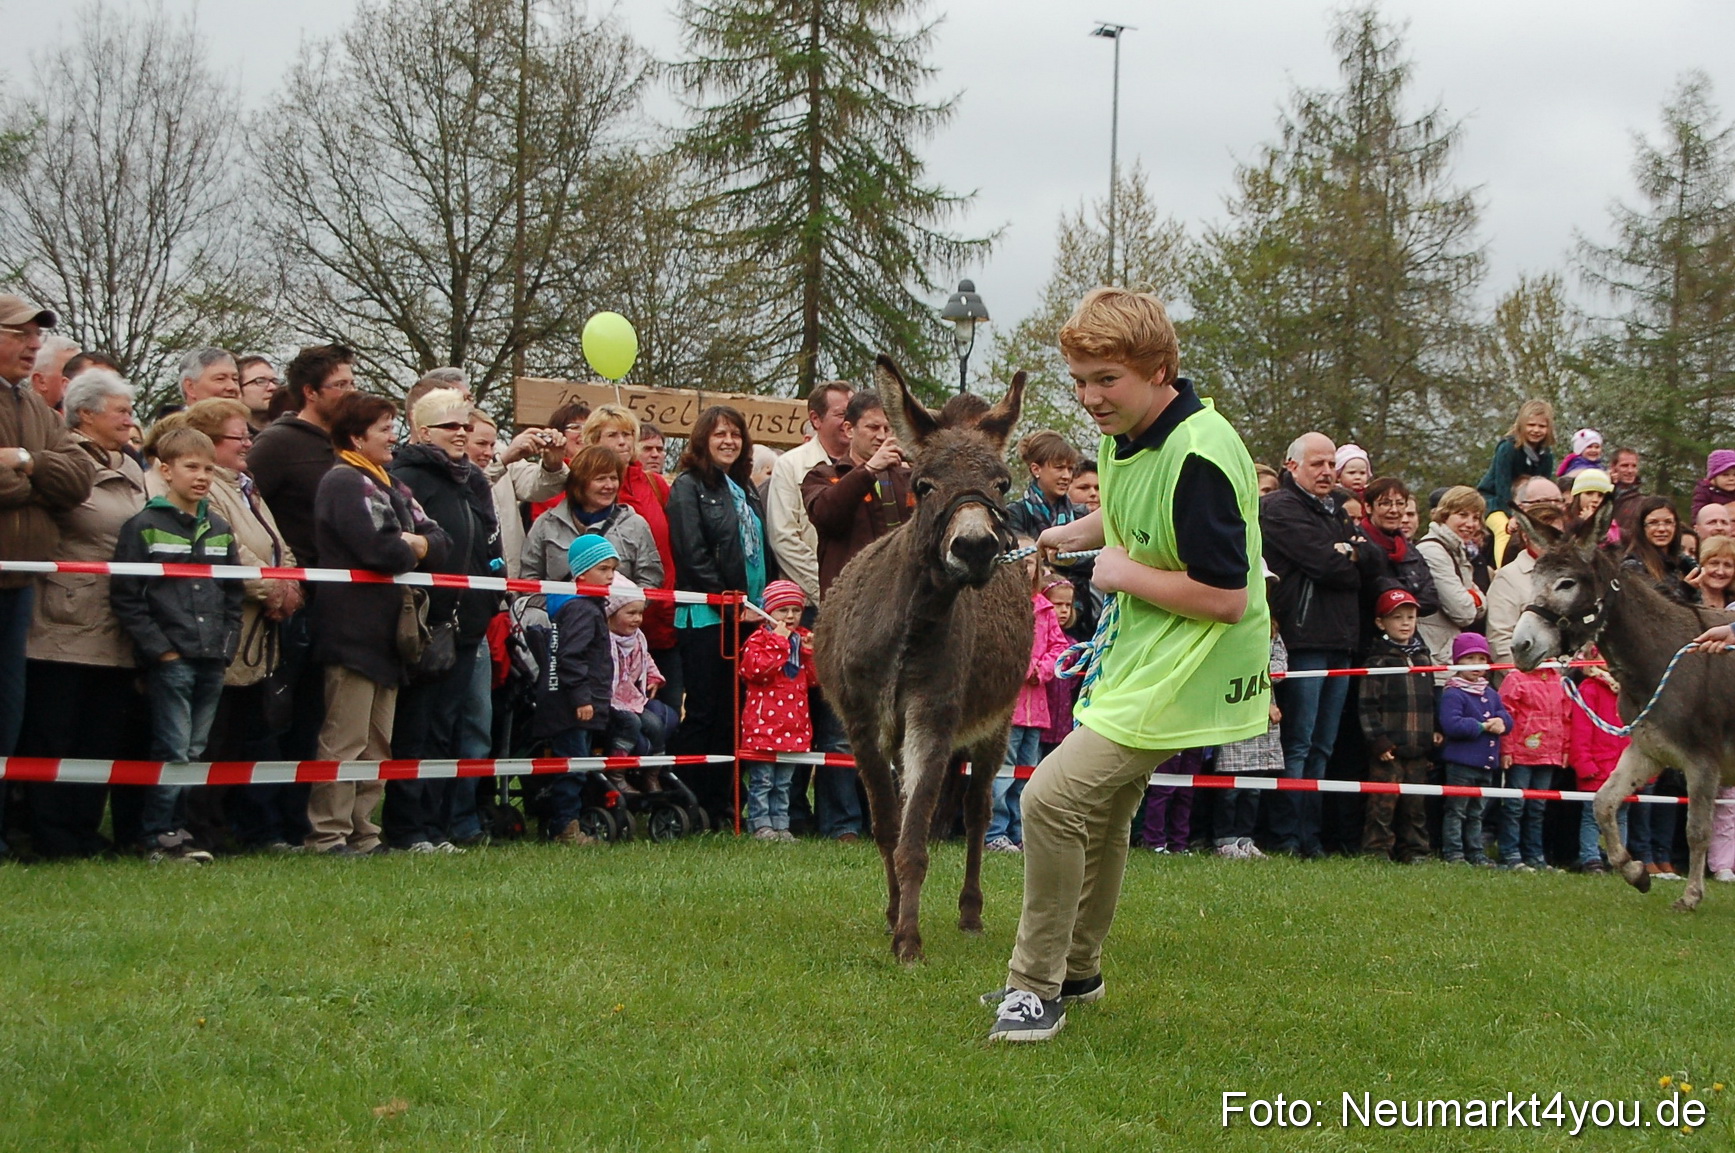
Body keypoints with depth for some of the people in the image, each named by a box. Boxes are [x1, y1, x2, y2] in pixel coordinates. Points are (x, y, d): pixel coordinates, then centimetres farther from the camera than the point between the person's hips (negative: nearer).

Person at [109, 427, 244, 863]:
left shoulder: (220, 530, 15)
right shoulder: (144, 527, -2)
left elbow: (233, 594, 19)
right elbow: (126, 596, -7)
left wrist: (227, 644, 6)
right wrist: (158, 647, -11)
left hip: (213, 661, 5)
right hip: (170, 659, -5)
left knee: (195, 750, 8)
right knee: (173, 749, -6)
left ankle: (174, 828, 15)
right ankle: (159, 832, 3)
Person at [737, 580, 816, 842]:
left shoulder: (803, 639, 15)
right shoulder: (758, 639, -5)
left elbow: (813, 680, 13)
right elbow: (756, 670, -23)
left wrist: (810, 653, -3)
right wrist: (779, 641, -18)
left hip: (794, 725, 6)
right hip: (764, 721, -6)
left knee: (784, 782, 12)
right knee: (762, 779, -4)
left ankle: (781, 824, 17)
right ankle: (761, 825, 1)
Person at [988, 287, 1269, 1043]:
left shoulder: (1198, 456, -26)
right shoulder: (1125, 432, 3)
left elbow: (1226, 596, -26)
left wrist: (1127, 574, -17)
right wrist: (1074, 535, 9)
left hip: (1185, 675, -10)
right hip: (1137, 660, 10)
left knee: (1053, 798, -16)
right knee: (1100, 810, 23)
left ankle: (1035, 987, -4)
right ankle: (1075, 971, 42)